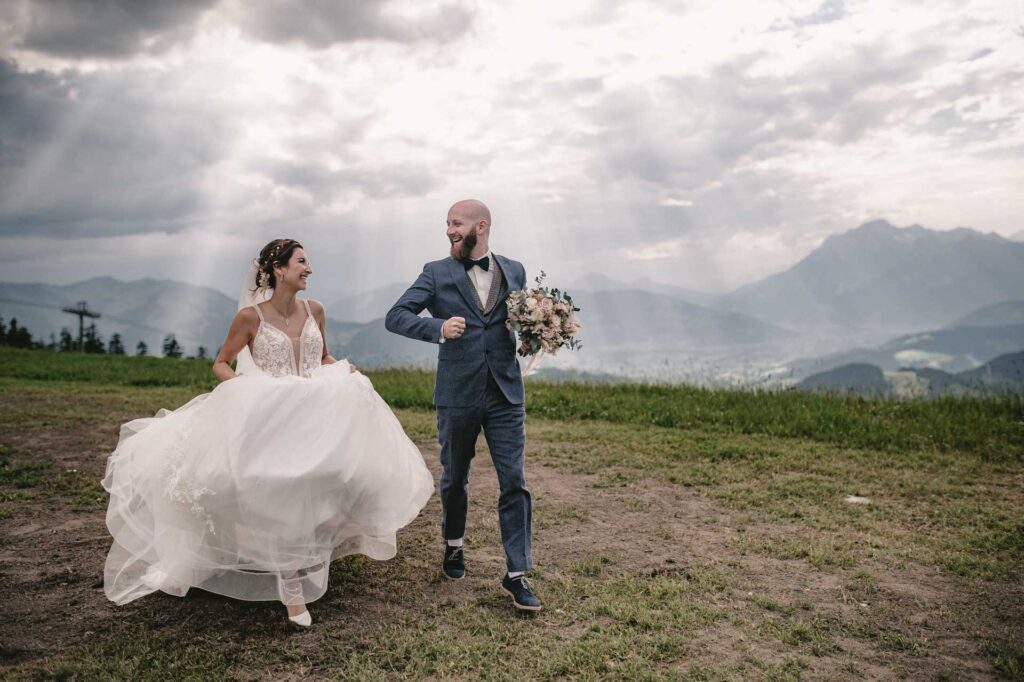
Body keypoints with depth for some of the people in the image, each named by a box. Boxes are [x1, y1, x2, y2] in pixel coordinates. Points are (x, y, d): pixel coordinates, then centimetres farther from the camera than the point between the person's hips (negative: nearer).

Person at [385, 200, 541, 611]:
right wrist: (437, 327, -23)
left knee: (514, 483, -2)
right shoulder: (437, 273, 1)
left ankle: (516, 574, 8)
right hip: (458, 395, 0)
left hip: (505, 393, 1)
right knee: (454, 478, 16)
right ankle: (454, 544, 42)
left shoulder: (514, 272, 8)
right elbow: (394, 317, -6)